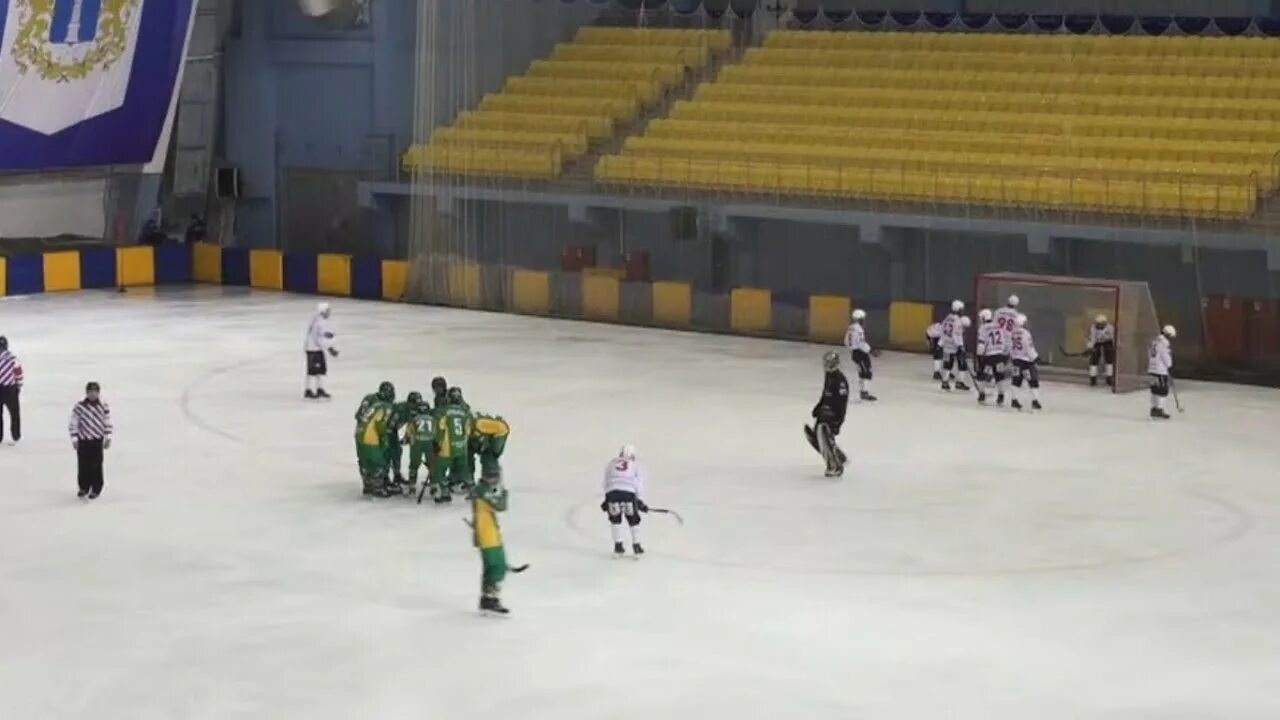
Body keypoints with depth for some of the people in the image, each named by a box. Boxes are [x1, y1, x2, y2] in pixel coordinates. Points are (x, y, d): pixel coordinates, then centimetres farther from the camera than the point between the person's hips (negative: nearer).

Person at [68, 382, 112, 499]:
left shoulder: (103, 407, -3)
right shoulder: (79, 407, -7)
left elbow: (107, 423, 3)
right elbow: (73, 424, -4)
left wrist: (108, 438, 0)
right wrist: (74, 438, -7)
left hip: (97, 441, 0)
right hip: (83, 440, 0)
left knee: (96, 465, 2)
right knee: (83, 465, 7)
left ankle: (96, 489, 12)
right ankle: (84, 487, 22)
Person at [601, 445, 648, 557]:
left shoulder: (611, 464, 28)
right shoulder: (636, 465, 23)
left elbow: (606, 484, 24)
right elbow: (639, 485, 16)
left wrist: (606, 500, 29)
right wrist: (639, 501, 21)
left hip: (612, 492, 1)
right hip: (629, 492, -1)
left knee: (615, 519, 22)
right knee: (633, 519, 17)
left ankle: (618, 546, 20)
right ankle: (636, 546, 20)